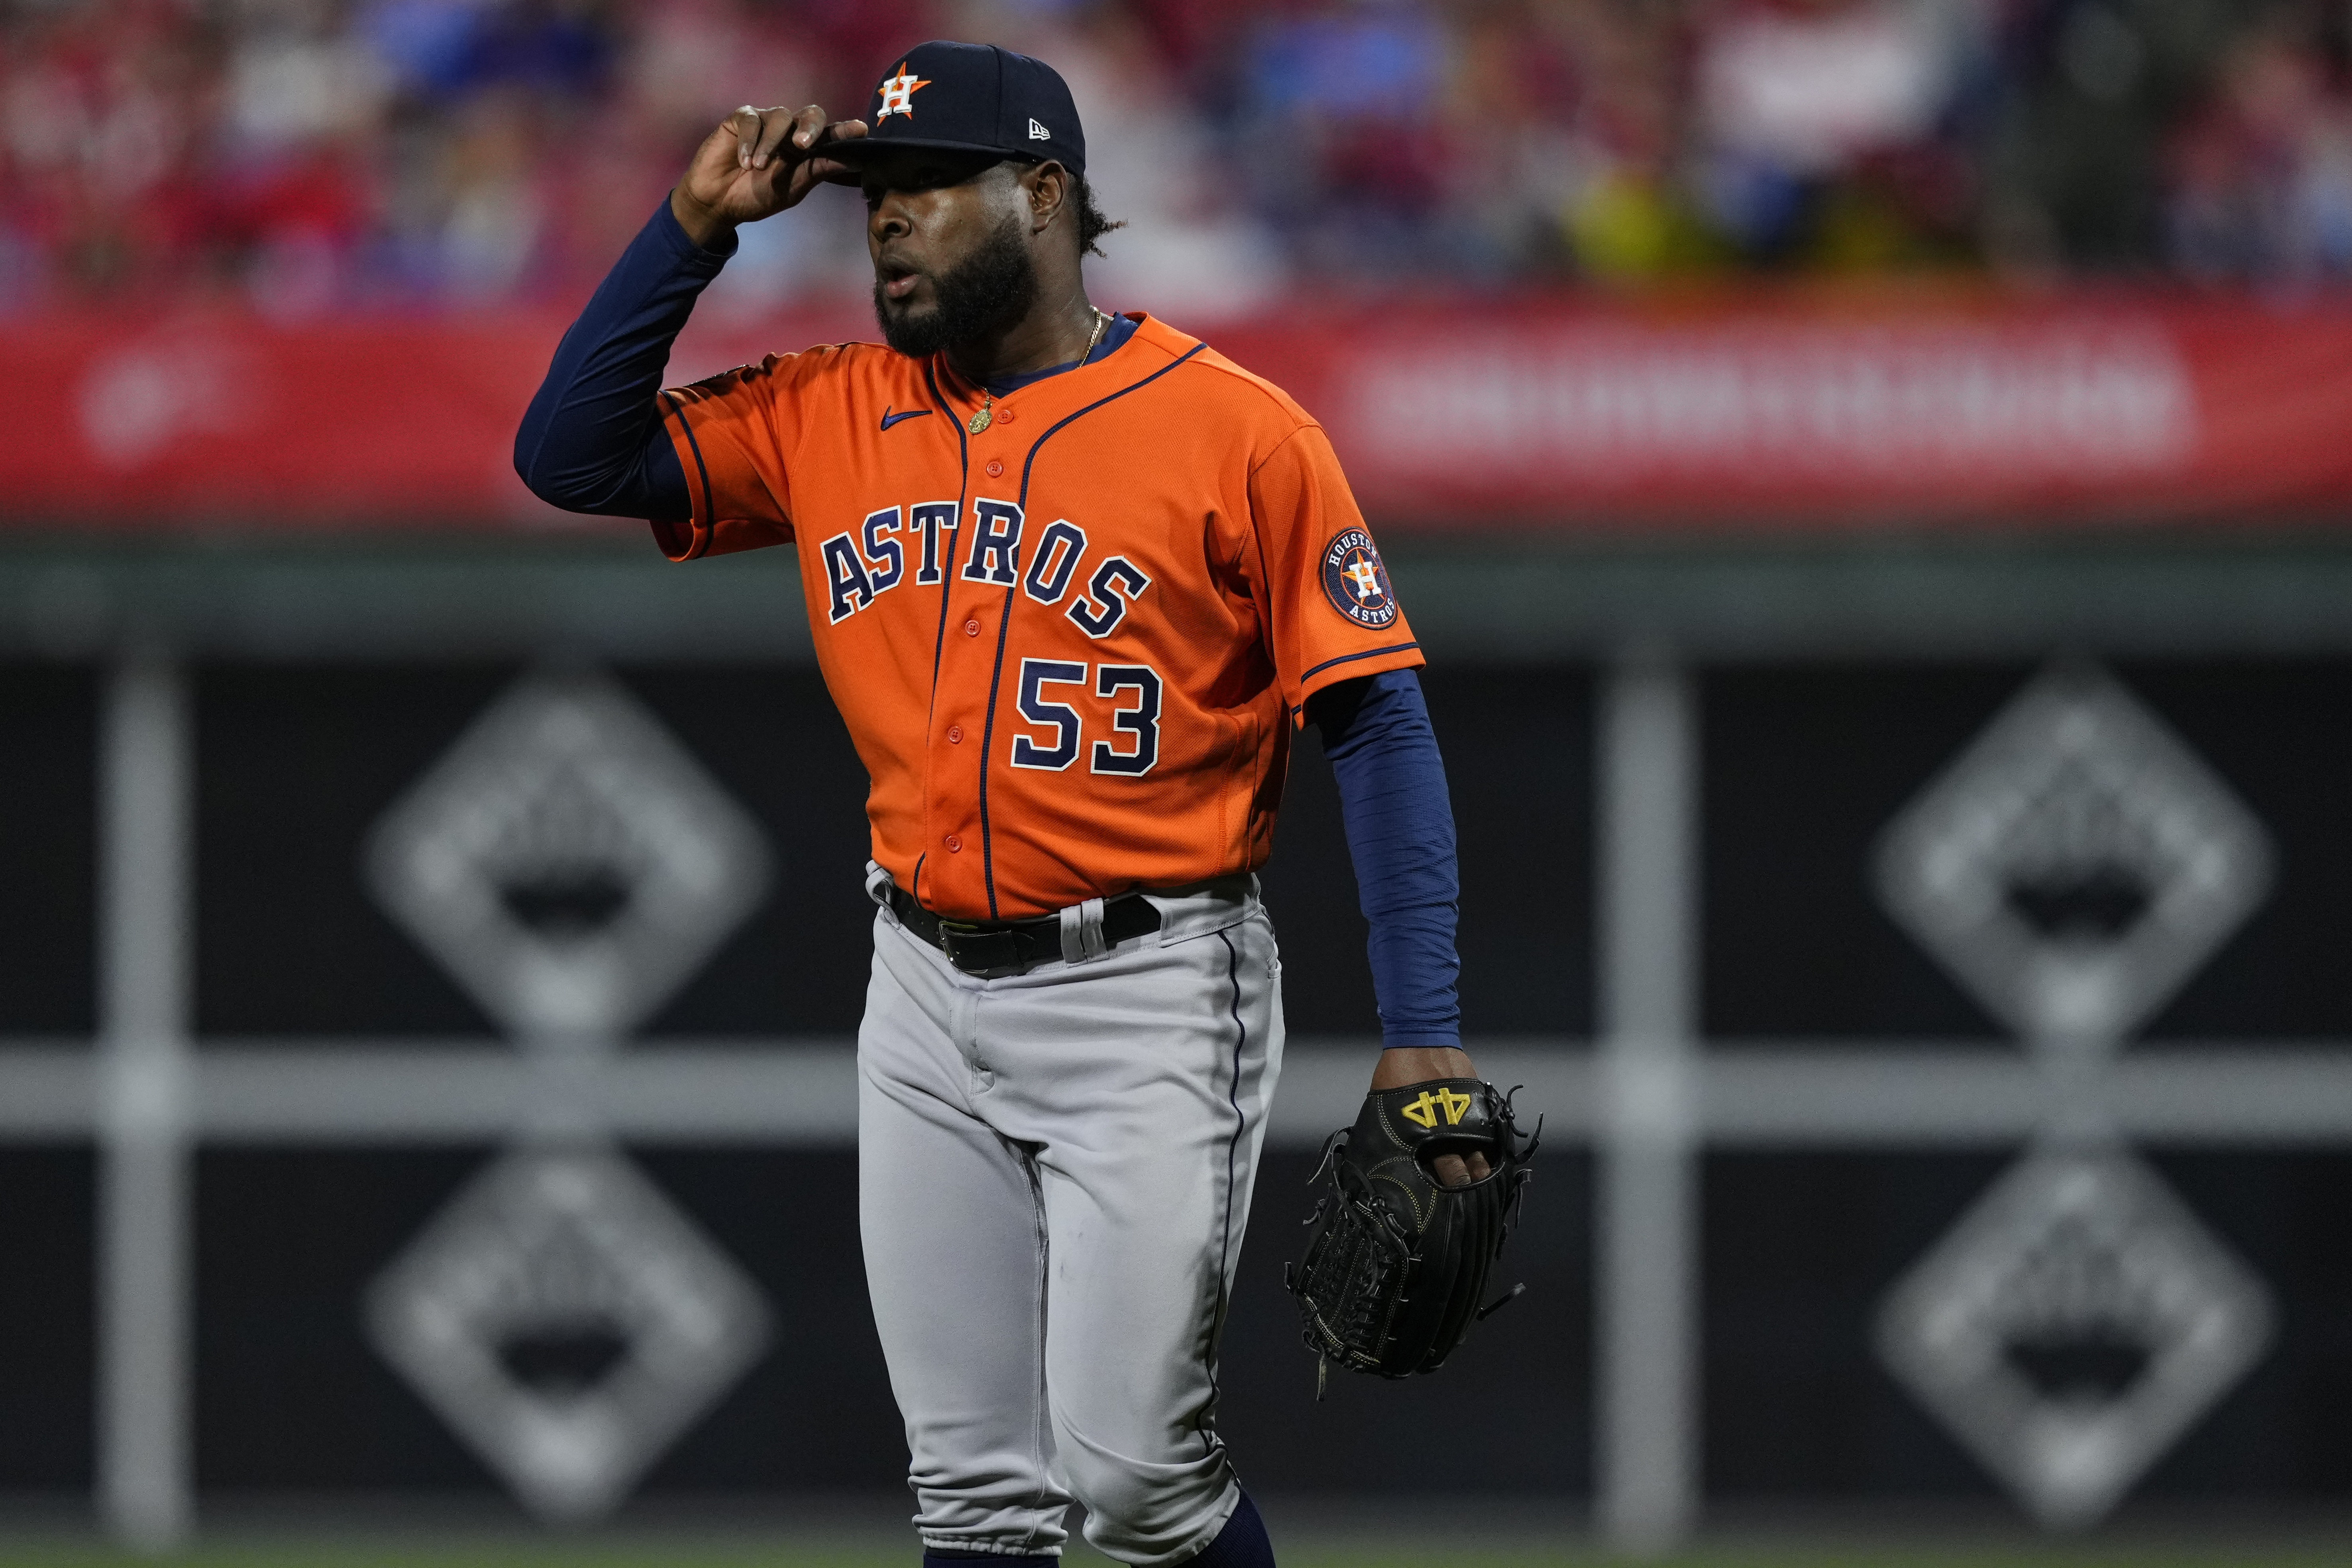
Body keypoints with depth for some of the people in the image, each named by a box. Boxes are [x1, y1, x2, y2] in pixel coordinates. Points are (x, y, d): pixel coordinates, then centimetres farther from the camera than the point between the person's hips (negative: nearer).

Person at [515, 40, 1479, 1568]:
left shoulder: (1236, 432, -9)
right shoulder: (831, 418, 7)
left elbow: (1376, 720, -8)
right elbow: (572, 453, 6)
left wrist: (1424, 1035, -15)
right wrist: (695, 228, -2)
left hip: (1147, 996, -5)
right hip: (927, 992, 5)